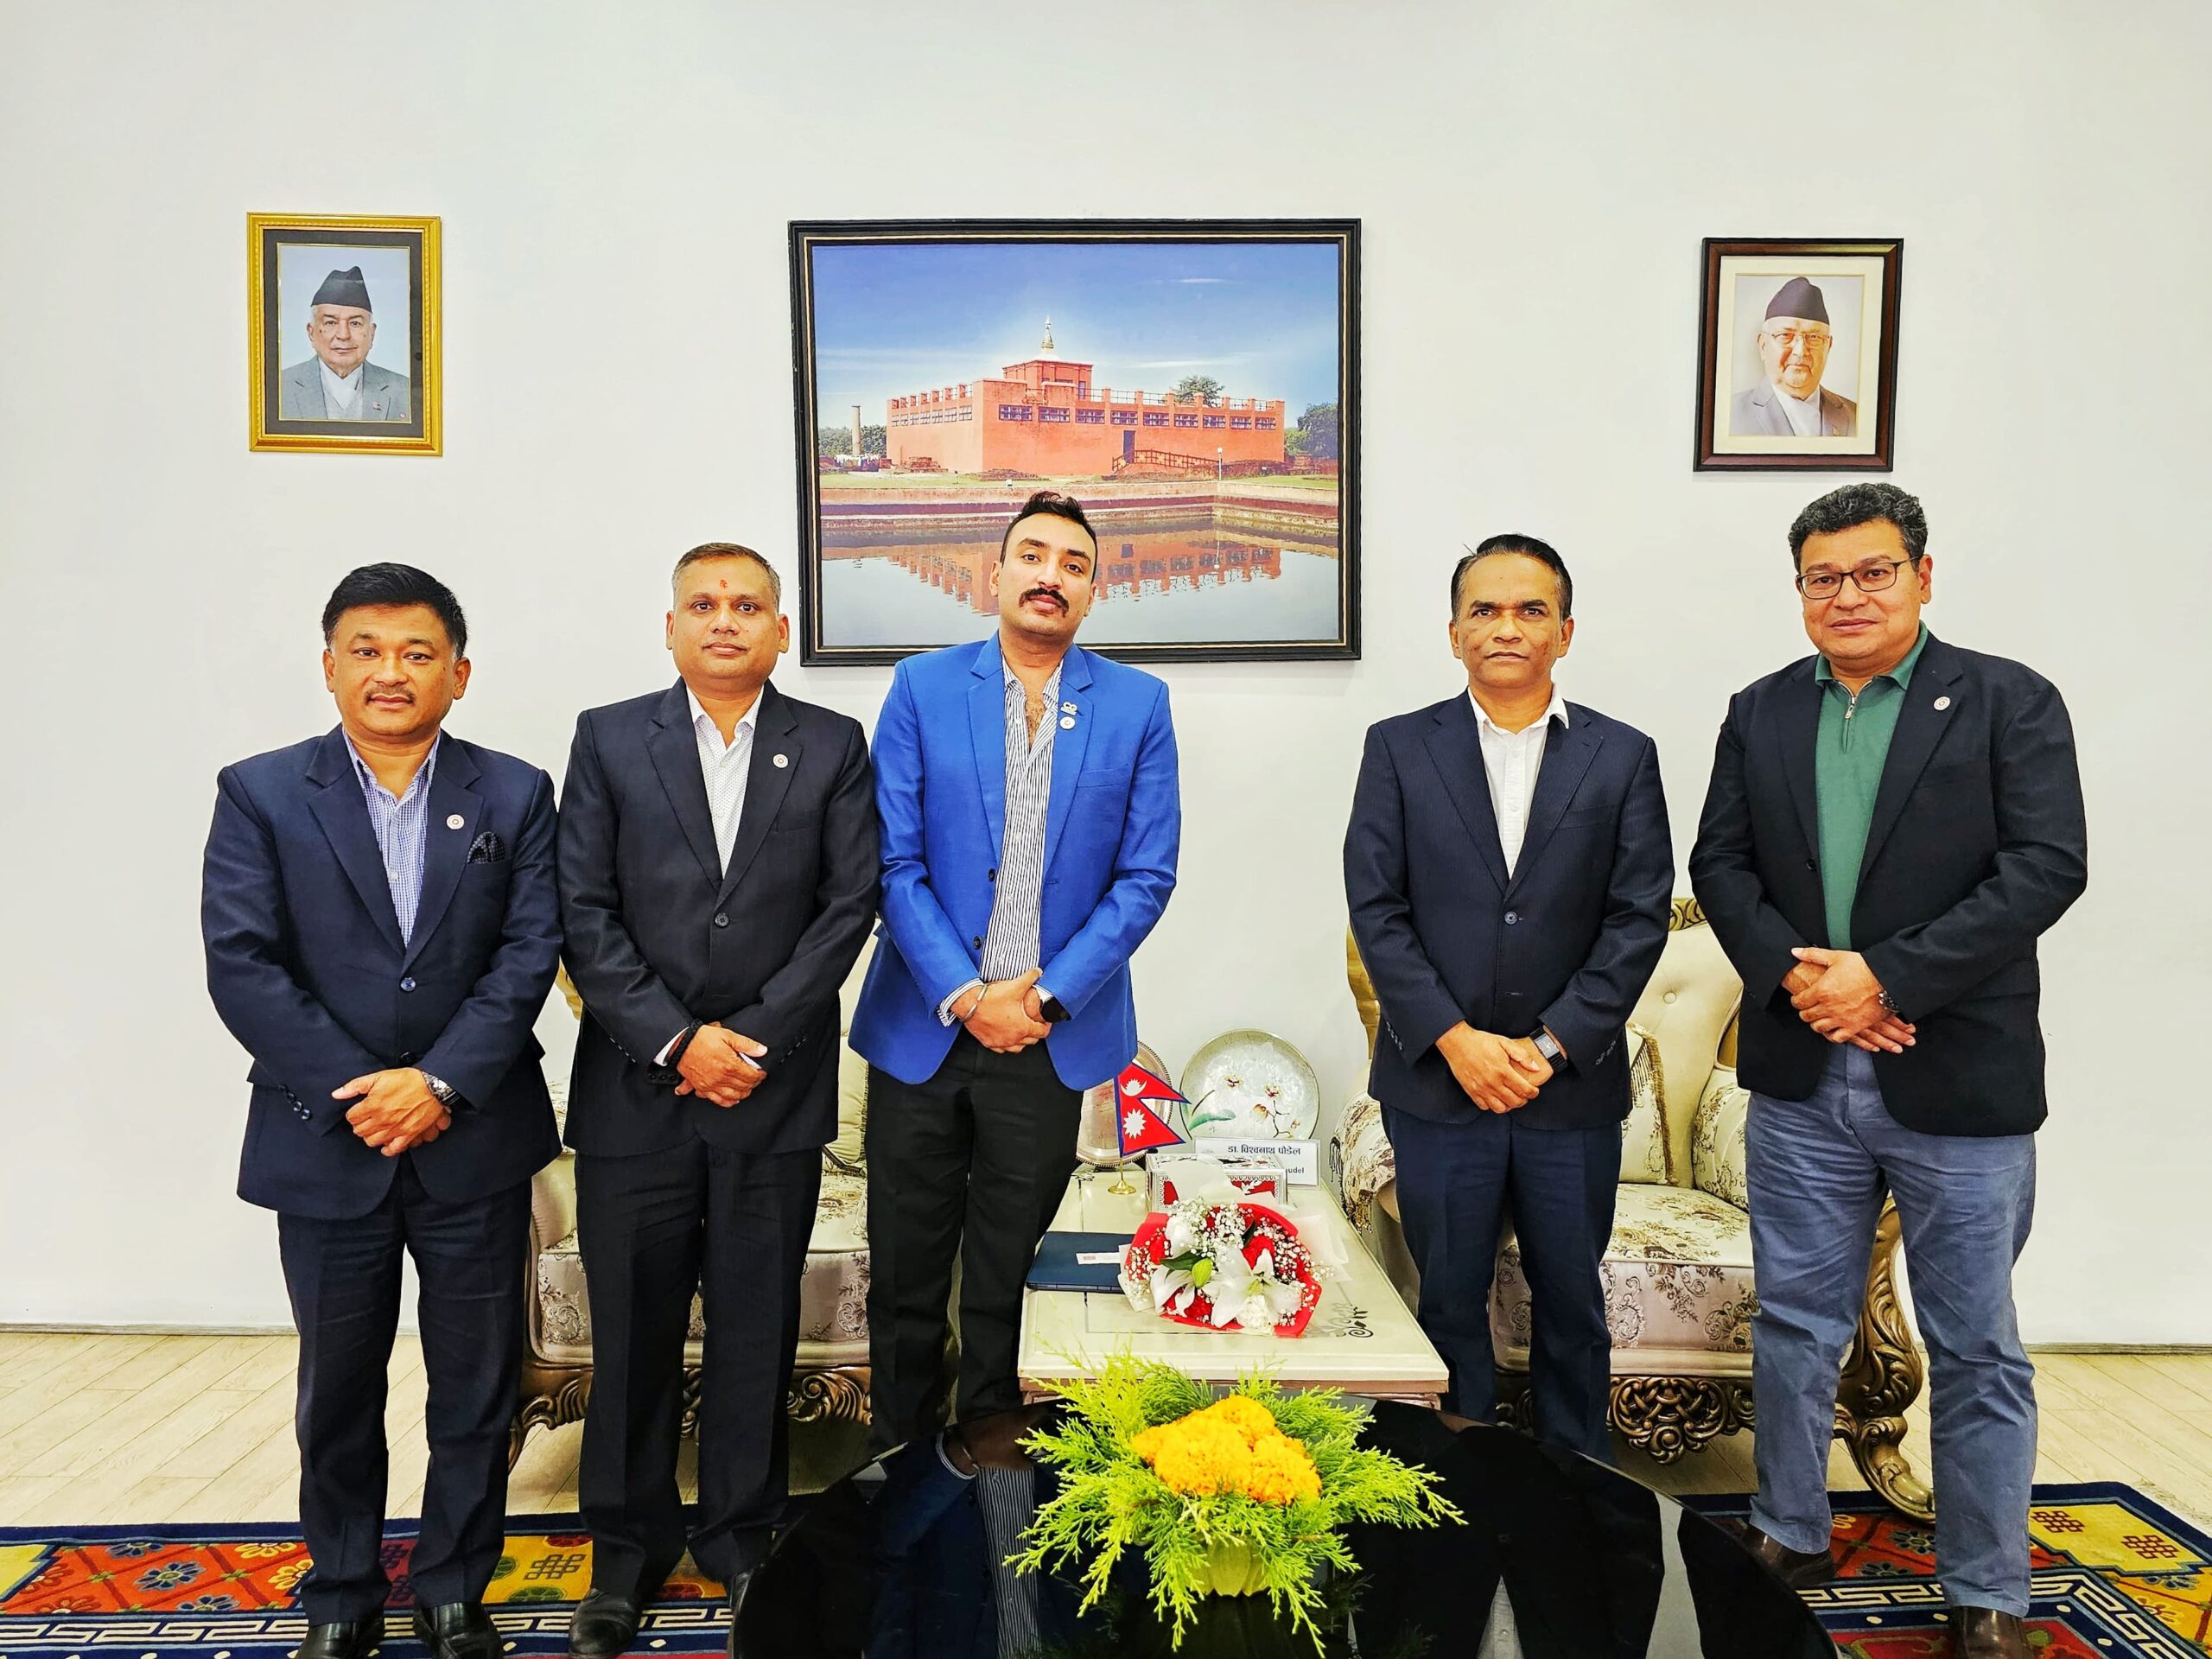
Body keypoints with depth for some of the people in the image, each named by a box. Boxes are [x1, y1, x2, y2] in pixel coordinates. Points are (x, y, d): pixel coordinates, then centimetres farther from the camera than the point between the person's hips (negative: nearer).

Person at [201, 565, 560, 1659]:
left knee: (478, 1386, 11)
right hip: (325, 1145, 0)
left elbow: (530, 953, -6)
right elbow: (240, 964, -8)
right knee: (337, 1391, 16)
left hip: (473, 1144, 0)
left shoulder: (514, 795, 1)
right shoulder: (260, 794, 0)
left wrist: (439, 1084, -16)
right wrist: (355, 1094, -15)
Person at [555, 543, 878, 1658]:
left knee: (757, 1333, 10)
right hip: (636, 1091, 0)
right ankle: (627, 1553, 28)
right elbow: (583, 912, -2)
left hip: (776, 1092, 0)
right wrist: (675, 1041, -11)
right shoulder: (608, 739, 4)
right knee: (632, 1334, 9)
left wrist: (754, 1036, -10)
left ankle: (740, 1540, 29)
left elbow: (849, 905, -2)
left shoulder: (832, 747, 5)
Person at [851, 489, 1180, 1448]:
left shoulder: (1138, 704, 1)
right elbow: (894, 861, -3)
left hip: (1053, 1035, 0)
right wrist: (964, 996, -12)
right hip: (923, 1026, 0)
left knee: (1009, 1285, 11)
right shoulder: (922, 687, 1)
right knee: (905, 1277, 11)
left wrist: (1045, 994, -10)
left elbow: (1147, 876, -1)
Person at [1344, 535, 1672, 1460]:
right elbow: (1375, 908, -3)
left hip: (1572, 1086, 1)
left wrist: (1550, 1045, -11)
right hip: (1437, 1082, 0)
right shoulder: (1400, 748, 2)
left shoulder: (1623, 757, 4)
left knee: (1573, 1305, 13)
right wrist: (1457, 1040, -12)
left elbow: (1639, 917, -2)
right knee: (1449, 1304, 9)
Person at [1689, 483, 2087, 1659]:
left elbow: (2047, 866, -12)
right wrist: (1792, 973, -12)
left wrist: (1889, 977, -19)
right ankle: (1790, 1539, 32)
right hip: (1803, 1077, 3)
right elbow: (1720, 863, 5)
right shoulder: (1761, 714, 8)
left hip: (1961, 1082, -3)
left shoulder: (2009, 703, -3)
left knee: (1976, 1351, 9)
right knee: (1794, 1328, 15)